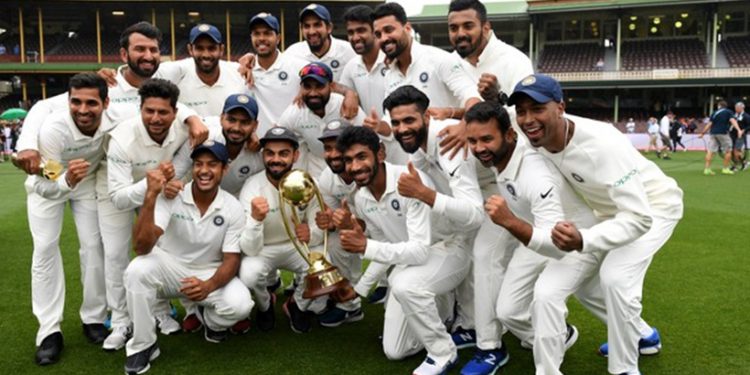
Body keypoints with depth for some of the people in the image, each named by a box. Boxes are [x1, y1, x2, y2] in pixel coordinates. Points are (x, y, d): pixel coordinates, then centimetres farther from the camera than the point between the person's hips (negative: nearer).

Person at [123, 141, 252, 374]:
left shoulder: (233, 208, -13)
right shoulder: (170, 196, -19)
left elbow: (232, 259, -10)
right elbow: (142, 247, -30)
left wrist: (208, 286, -31)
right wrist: (150, 196, -41)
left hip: (210, 274, 1)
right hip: (170, 268, 0)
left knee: (240, 304, -28)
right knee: (137, 270, -33)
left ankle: (211, 321, 12)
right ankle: (143, 345, -10)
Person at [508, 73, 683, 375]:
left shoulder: (601, 144, -41)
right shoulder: (535, 136, -21)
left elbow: (639, 218, -42)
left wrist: (583, 240, -58)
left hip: (653, 207, -7)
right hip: (611, 209, 8)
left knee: (615, 277, -26)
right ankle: (641, 336, 34)